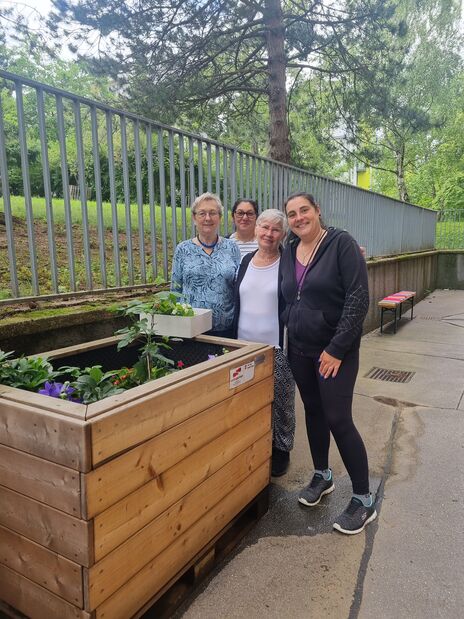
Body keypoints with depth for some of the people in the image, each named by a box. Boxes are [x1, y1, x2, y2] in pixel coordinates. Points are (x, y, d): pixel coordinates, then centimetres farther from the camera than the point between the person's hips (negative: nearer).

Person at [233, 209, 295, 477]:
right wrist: (235, 339, 12)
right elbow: (238, 301, 13)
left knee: (280, 400, 7)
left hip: (278, 346, -4)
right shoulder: (246, 261, 9)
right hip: (246, 344, 5)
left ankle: (280, 450, 26)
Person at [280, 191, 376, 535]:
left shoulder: (342, 243, -11)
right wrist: (286, 337, 6)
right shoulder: (289, 253, 7)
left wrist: (337, 348, -19)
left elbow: (358, 298, -17)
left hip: (335, 350, -6)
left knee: (338, 419, -4)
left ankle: (363, 500, 14)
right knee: (313, 412, 16)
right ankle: (322, 475, 37)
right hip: (299, 349, 6)